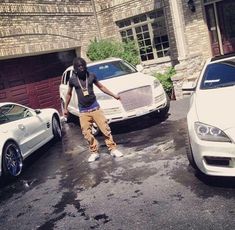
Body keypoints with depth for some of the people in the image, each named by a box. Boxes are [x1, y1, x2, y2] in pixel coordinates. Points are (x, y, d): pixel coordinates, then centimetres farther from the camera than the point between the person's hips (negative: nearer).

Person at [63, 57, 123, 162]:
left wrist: (114, 95, 12)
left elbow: (101, 87, 12)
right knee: (87, 133, -2)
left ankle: (113, 149, 6)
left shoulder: (91, 76, -2)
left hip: (95, 107, 0)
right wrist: (65, 108, 15)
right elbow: (69, 94, 12)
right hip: (83, 111, 0)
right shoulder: (72, 79, -3)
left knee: (105, 129, -4)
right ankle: (94, 152, 13)